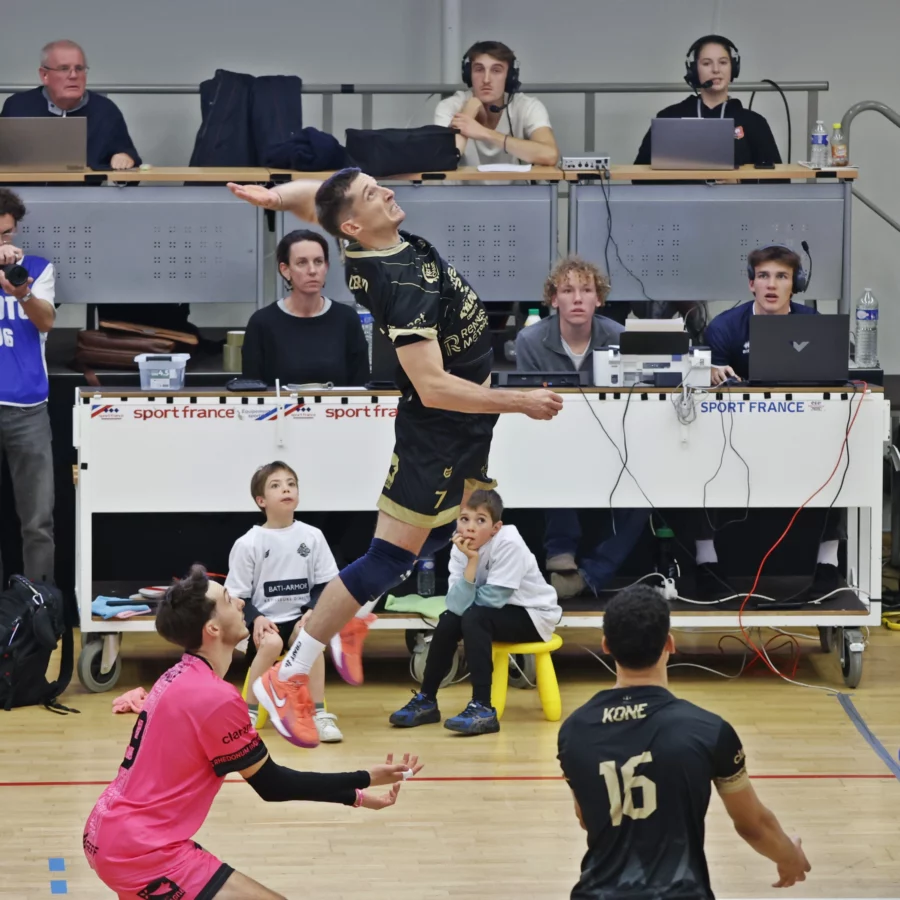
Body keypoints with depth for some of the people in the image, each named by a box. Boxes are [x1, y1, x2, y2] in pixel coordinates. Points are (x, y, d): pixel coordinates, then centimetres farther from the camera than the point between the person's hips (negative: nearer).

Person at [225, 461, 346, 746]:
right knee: (272, 642, -34)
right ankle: (250, 713, -18)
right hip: (263, 622, -2)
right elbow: (237, 596, -2)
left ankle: (319, 715, -27)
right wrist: (256, 619, -20)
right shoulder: (248, 544, -4)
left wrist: (312, 612, -13)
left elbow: (325, 584, 6)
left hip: (299, 618, 2)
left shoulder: (312, 537, 1)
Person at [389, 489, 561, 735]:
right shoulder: (461, 549, -11)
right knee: (448, 621, -15)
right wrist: (472, 561, -30)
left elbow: (490, 600, -28)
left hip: (534, 615, -6)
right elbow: (457, 605, -22)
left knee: (474, 618, -28)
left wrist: (467, 600, -10)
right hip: (498, 613, 6)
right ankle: (426, 701, 1)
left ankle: (483, 709, -28)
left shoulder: (508, 544, -28)